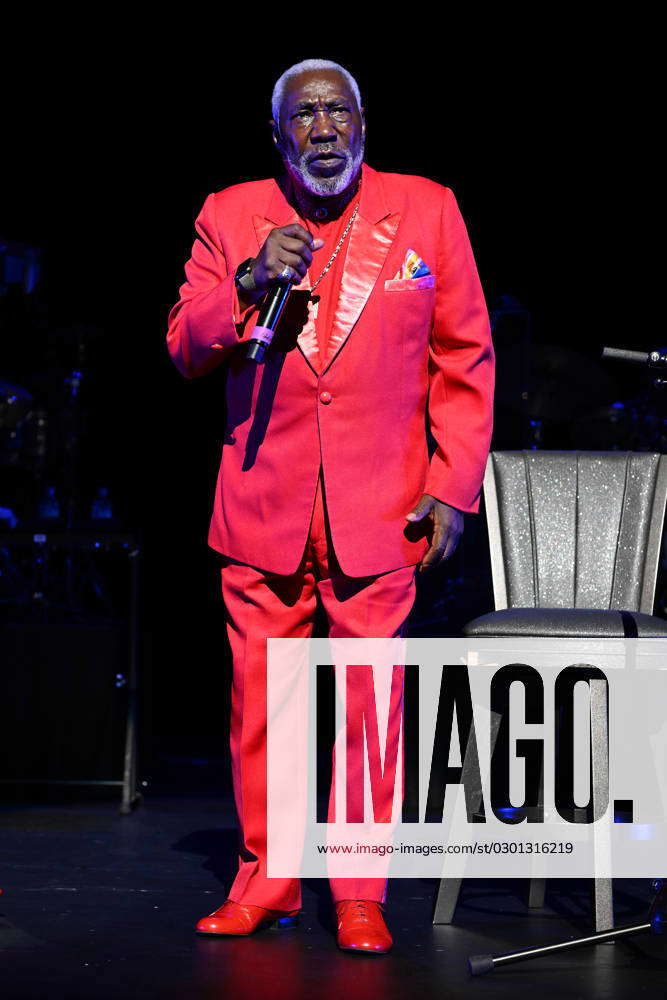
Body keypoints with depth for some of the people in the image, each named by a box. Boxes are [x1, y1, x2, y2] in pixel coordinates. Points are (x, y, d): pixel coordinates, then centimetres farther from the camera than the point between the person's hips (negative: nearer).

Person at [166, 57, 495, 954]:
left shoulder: (426, 210, 5)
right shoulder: (230, 218, 8)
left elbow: (465, 360, 6)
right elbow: (185, 350, 5)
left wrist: (453, 485, -2)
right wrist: (250, 282, -12)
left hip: (378, 512, -1)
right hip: (262, 507, 1)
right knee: (260, 702, 4)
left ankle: (361, 894, 9)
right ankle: (265, 883, 17)